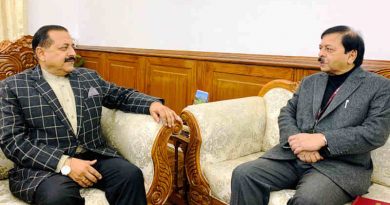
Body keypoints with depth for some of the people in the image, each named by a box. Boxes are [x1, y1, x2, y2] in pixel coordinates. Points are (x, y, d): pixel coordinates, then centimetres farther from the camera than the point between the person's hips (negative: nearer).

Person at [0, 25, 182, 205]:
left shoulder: (89, 77, 15)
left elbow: (123, 96, 22)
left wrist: (153, 103, -1)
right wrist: (65, 163, -19)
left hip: (94, 156, 4)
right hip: (44, 166, -3)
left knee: (130, 174, -24)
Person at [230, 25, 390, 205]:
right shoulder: (310, 81, 19)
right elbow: (286, 114, 12)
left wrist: (322, 139, -18)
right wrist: (297, 141, -10)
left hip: (341, 165, -4)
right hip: (292, 155, 5)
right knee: (243, 174, -19)